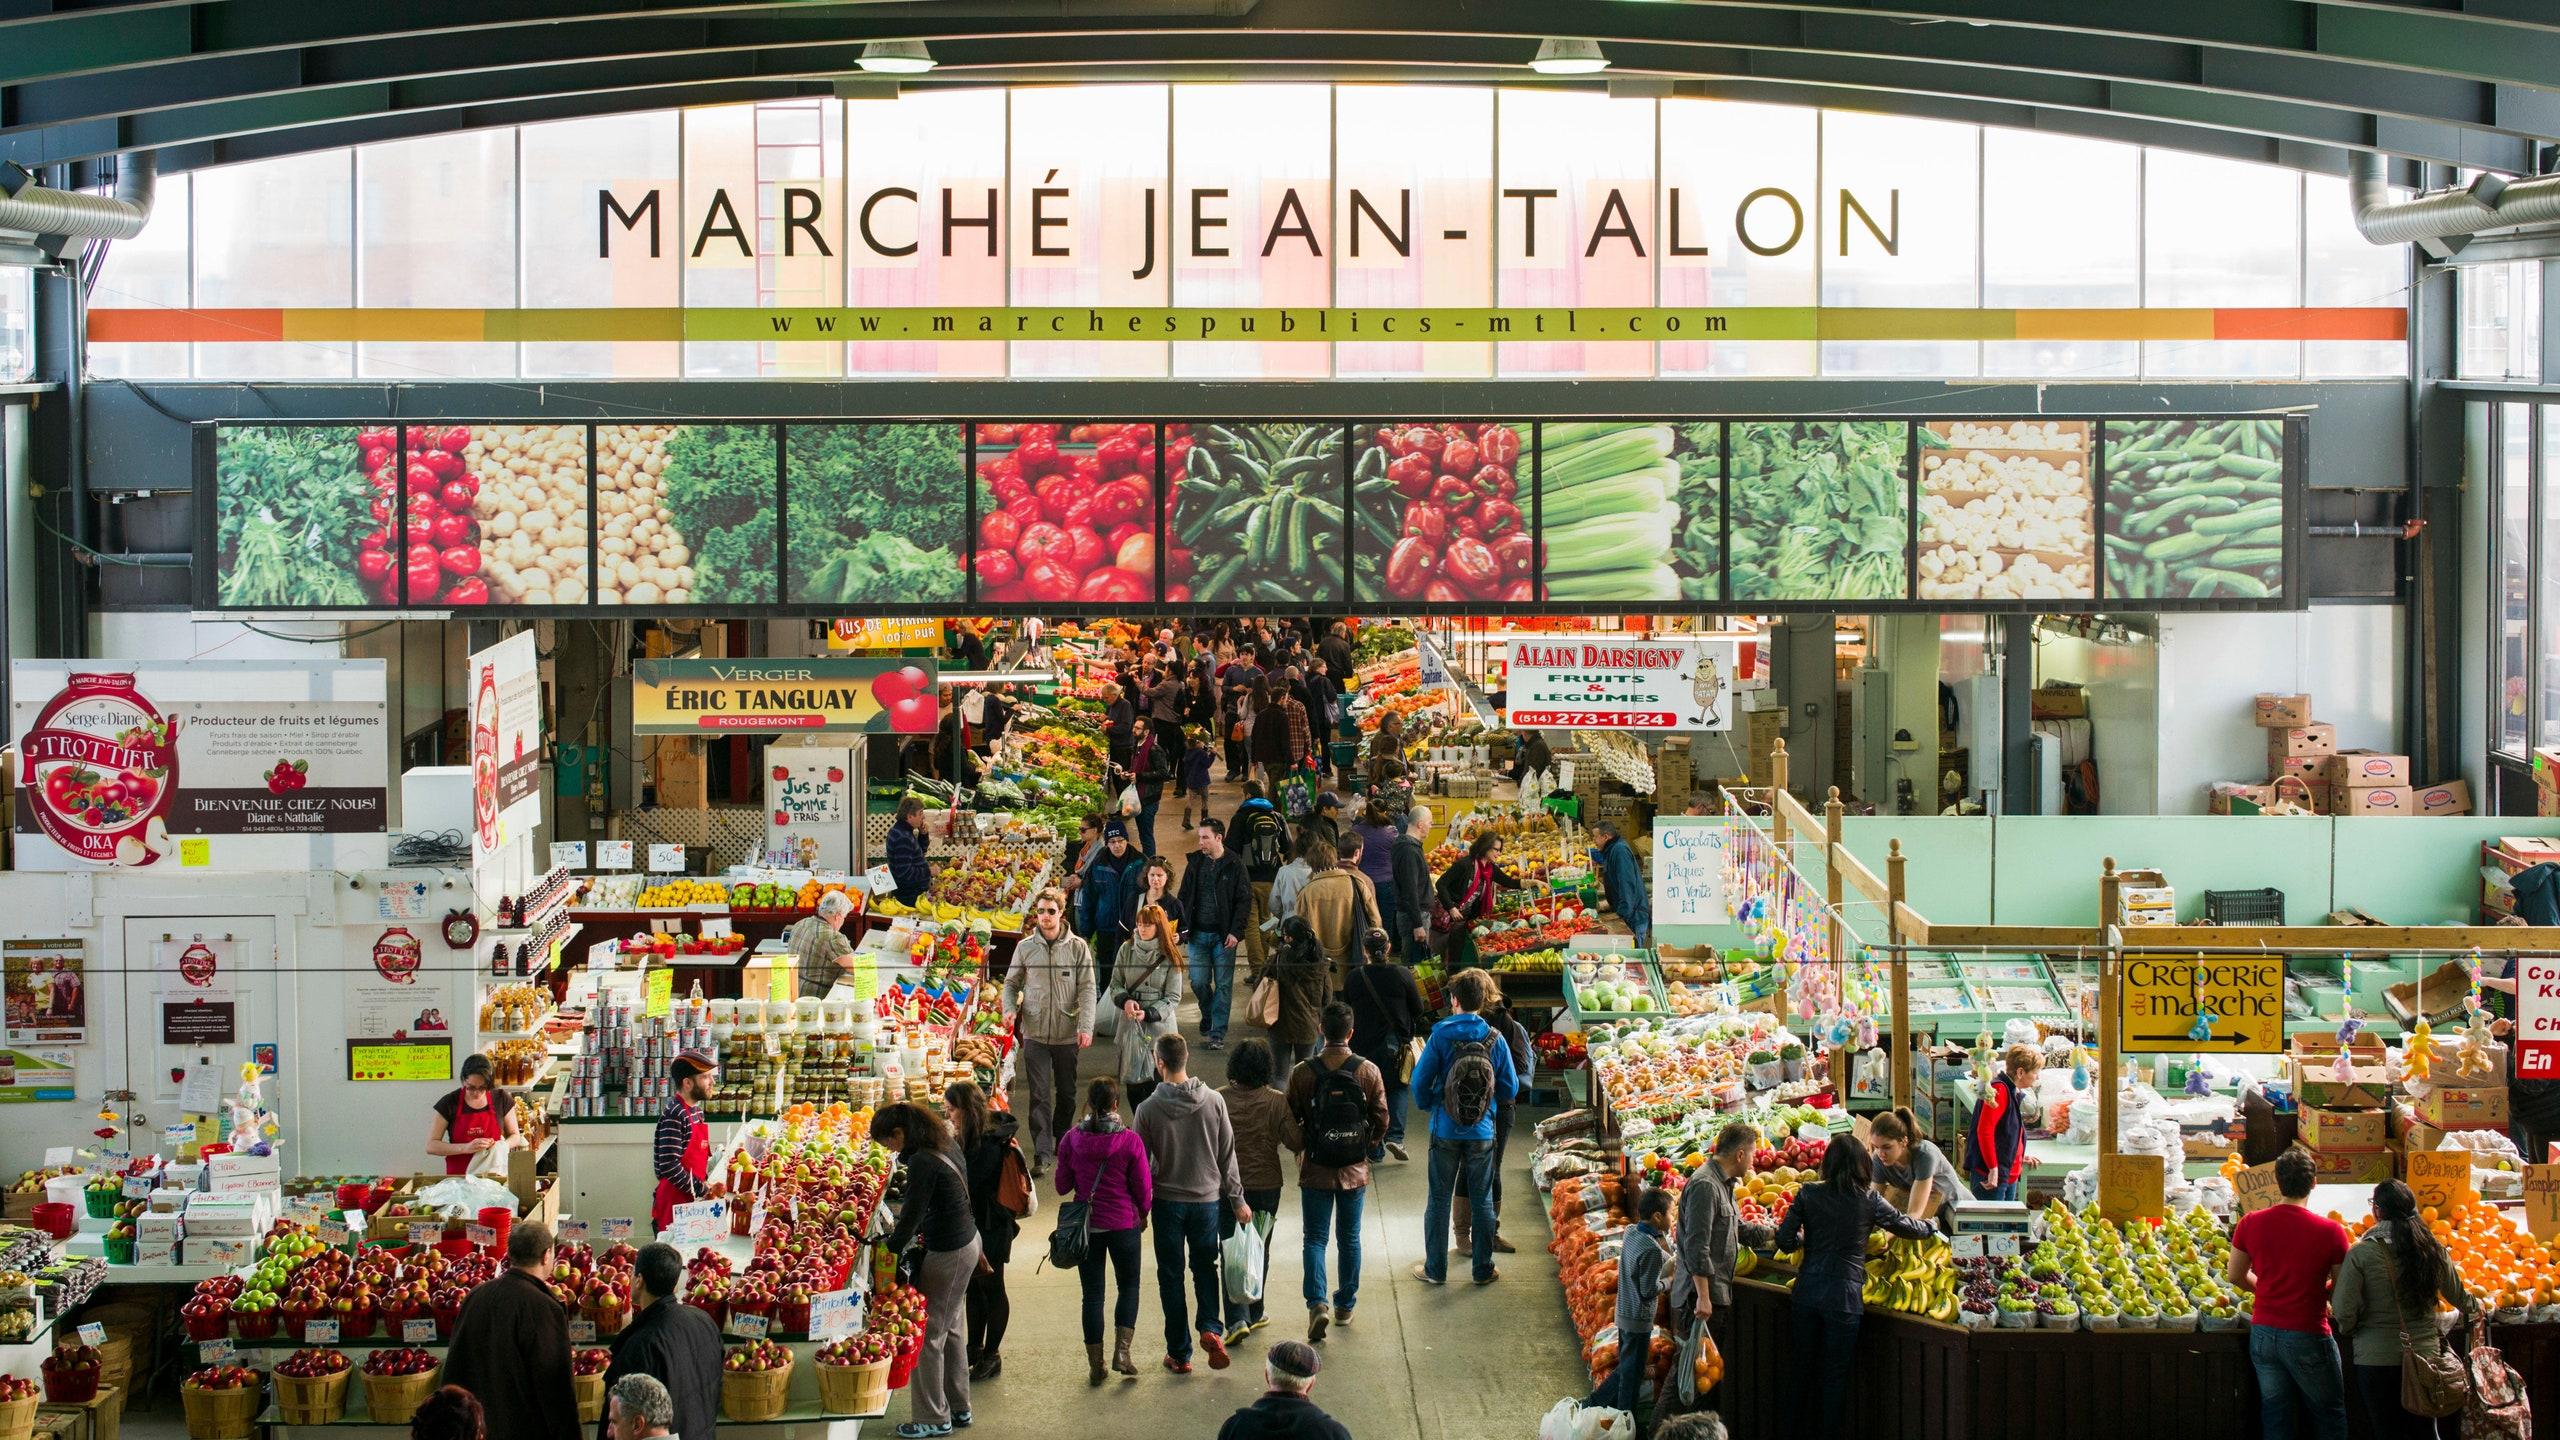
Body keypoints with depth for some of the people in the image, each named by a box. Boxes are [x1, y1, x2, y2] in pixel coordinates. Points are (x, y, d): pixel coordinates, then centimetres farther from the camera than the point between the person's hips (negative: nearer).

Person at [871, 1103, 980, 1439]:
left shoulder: (922, 1162, -24)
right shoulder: (945, 1148, 5)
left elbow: (913, 1215, -21)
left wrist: (890, 1249, -8)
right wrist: (911, 1229, 12)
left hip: (948, 1255, -10)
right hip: (969, 1241, 10)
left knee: (929, 1335, 2)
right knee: (952, 1329, 20)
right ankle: (958, 1408, 30)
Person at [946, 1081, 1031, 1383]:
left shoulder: (990, 1143, -23)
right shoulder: (970, 1137, 7)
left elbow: (969, 1183, -25)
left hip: (990, 1225, -9)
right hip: (972, 1221, 9)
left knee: (990, 1287, 3)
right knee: (974, 1287, 18)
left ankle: (991, 1356, 14)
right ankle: (975, 1348, 31)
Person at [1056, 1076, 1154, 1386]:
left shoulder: (1071, 1140, -8)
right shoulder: (1130, 1141, -13)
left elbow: (1063, 1186, 2)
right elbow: (1144, 1190, -7)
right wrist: (1142, 1215, 12)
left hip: (1086, 1227, 2)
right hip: (1124, 1223, -2)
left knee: (1092, 1293, 10)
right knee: (1128, 1286, 17)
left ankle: (1095, 1365, 13)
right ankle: (1122, 1351, 3)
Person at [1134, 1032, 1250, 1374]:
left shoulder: (1149, 1109, -12)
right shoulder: (1213, 1101, -7)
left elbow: (1141, 1162, -6)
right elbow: (1227, 1154, 0)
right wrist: (1237, 1199, 10)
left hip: (1167, 1202, -2)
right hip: (1207, 1199, 2)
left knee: (1171, 1276, 9)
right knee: (1204, 1267, 18)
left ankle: (1179, 1354, 11)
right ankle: (1211, 1328, -5)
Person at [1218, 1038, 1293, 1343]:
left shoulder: (1217, 1099, -10)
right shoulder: (1277, 1102, -11)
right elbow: (1294, 1141, -11)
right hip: (1266, 1186, 1)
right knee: (1259, 1249, 17)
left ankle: (1238, 1319, -11)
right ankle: (1254, 1314, 27)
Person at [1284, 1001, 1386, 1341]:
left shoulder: (1303, 1073, -11)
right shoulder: (1369, 1072, -8)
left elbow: (1291, 1123, -4)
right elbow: (1381, 1121, -2)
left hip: (1315, 1172, -1)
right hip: (1355, 1172, 1)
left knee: (1315, 1239, 6)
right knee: (1350, 1239, 16)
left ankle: (1317, 1303, -12)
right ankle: (1345, 1305, 24)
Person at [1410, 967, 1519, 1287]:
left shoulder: (1441, 1036, -11)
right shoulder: (1495, 1040, -6)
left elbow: (1420, 1081, -9)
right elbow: (1510, 1088, -2)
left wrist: (1429, 1106, 11)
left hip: (1445, 1130, -1)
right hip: (1482, 1133, 1)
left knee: (1439, 1198, 9)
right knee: (1482, 1200, 12)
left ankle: (1435, 1268, 14)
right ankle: (1483, 1269, 18)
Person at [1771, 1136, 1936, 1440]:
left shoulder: (1808, 1195, -2)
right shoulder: (1869, 1201, -5)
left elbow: (1784, 1240, -3)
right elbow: (1906, 1227, 9)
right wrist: (1930, 1227, 30)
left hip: (1807, 1292, 2)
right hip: (1843, 1297, -2)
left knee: (1806, 1367, 14)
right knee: (1836, 1372, 7)